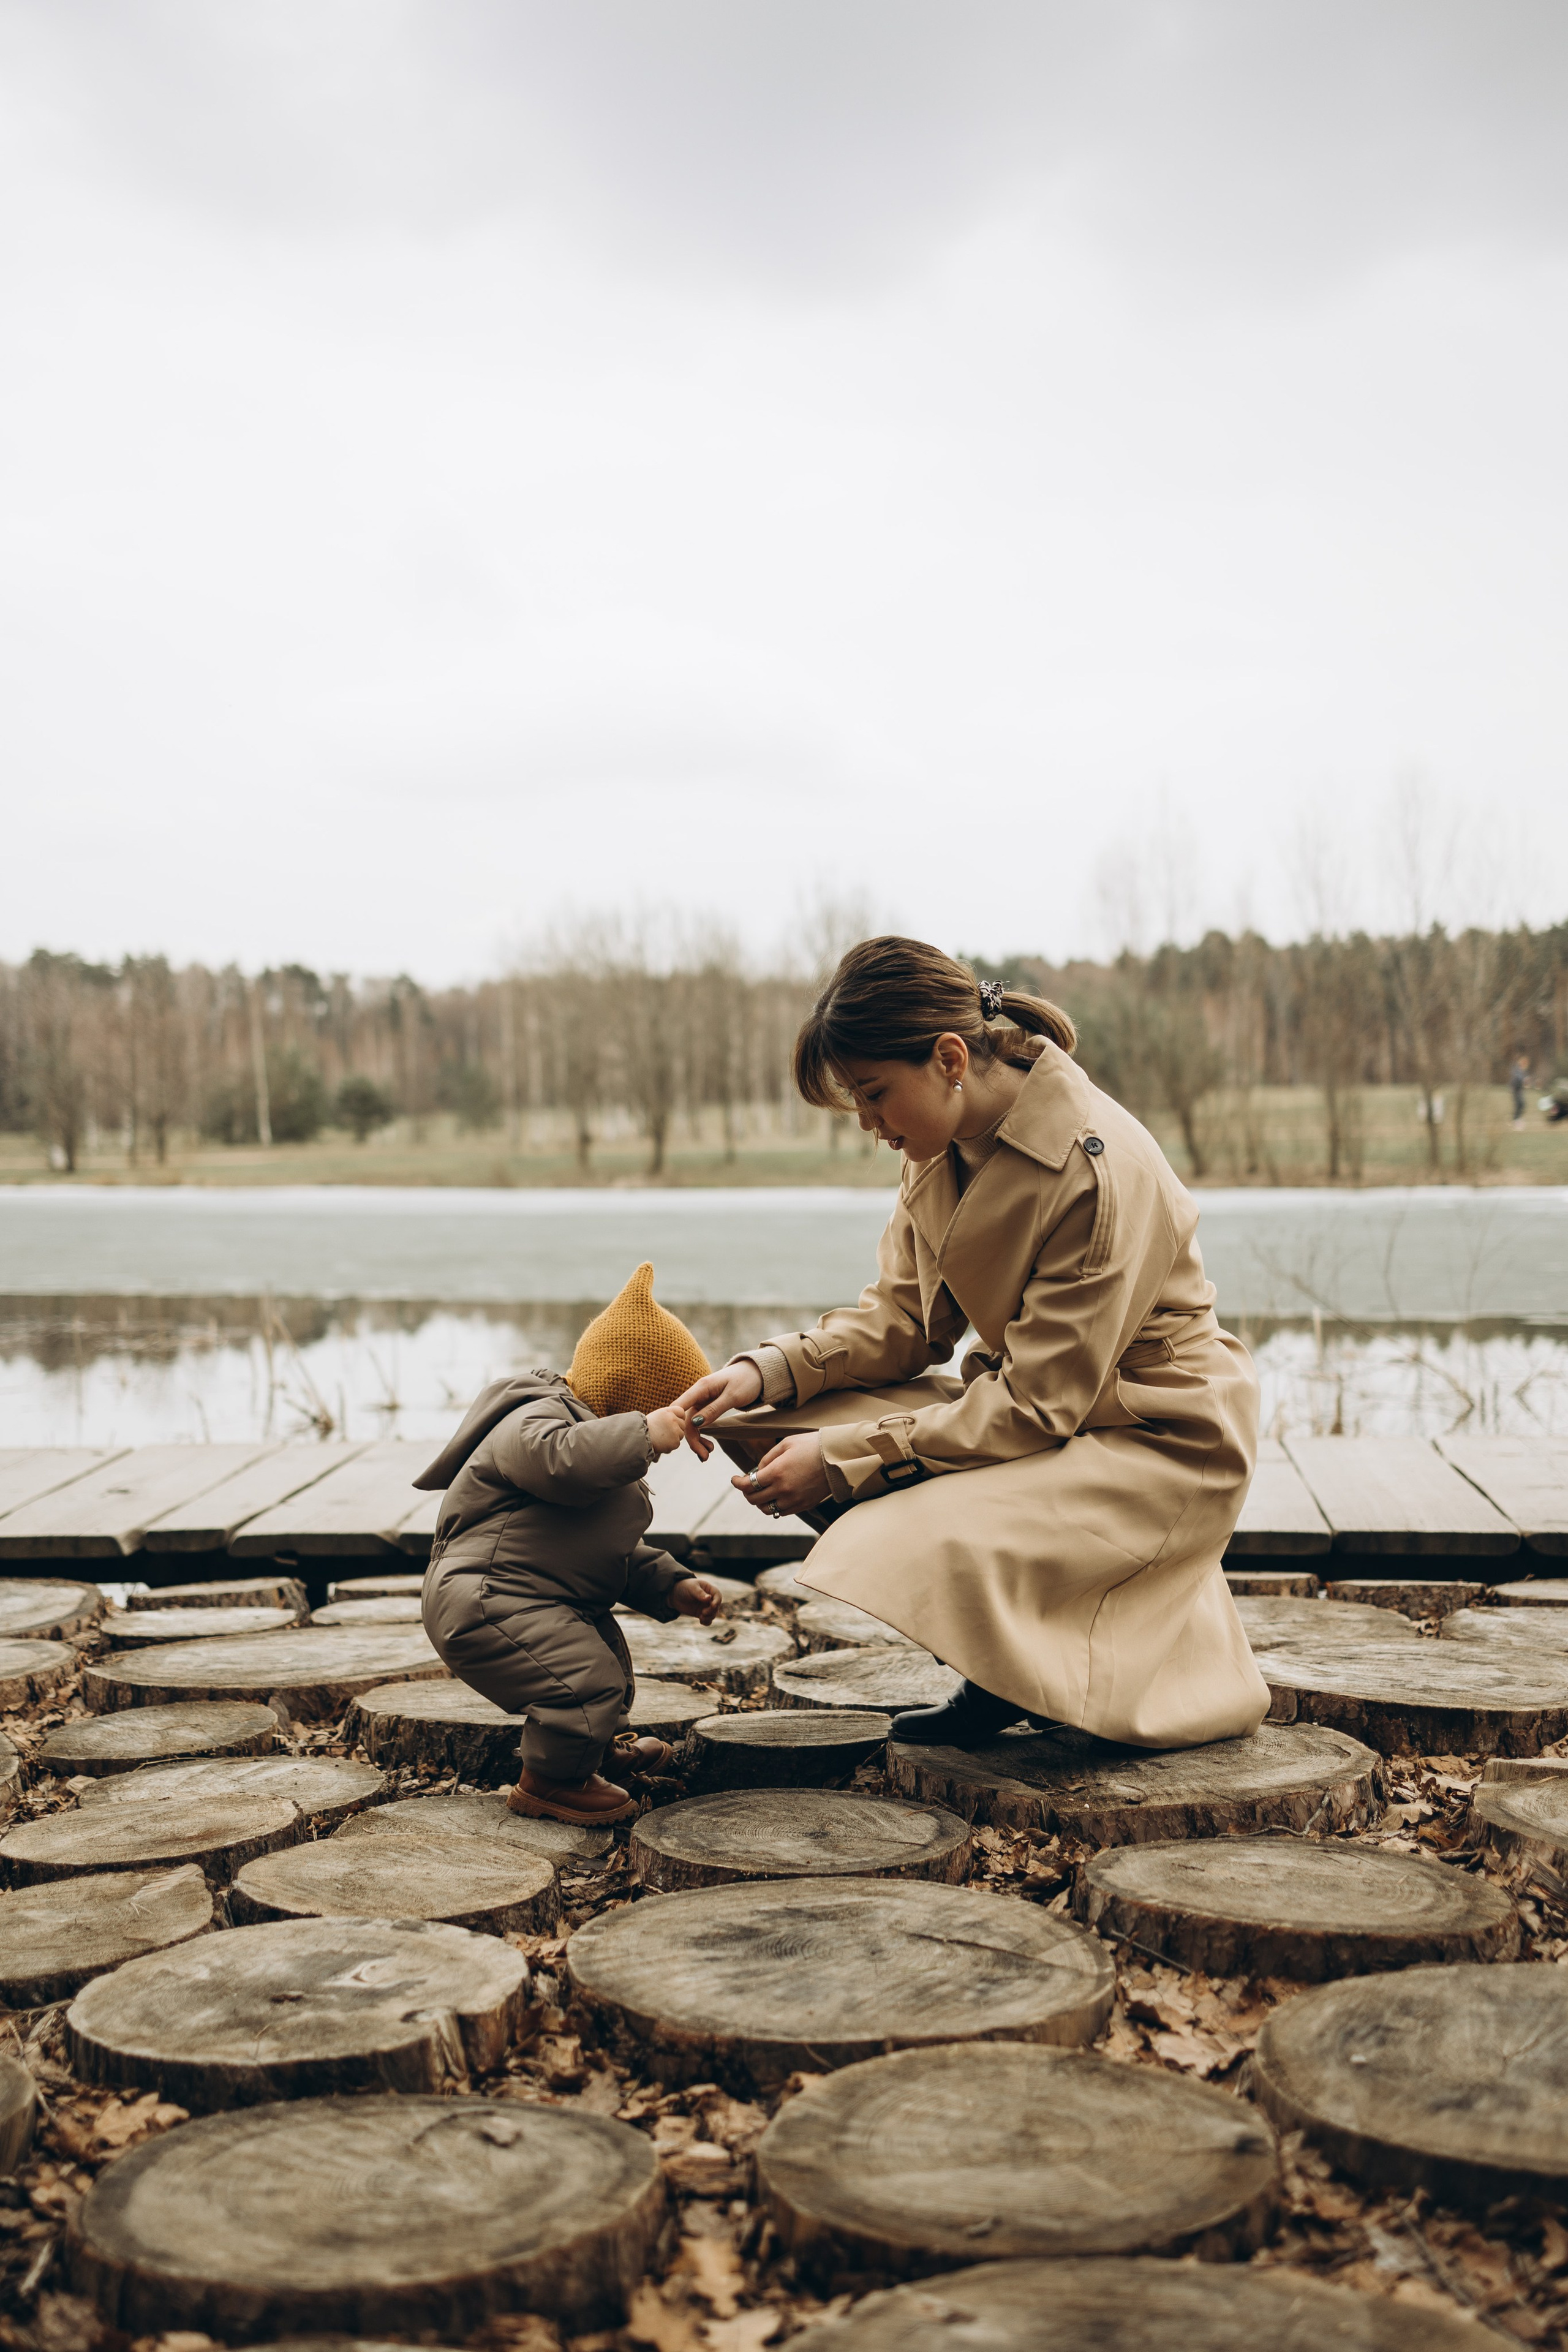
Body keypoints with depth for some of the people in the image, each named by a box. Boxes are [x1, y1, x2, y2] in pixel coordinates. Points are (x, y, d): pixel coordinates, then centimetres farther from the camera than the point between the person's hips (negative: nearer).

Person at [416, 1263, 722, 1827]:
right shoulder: (534, 1422, -17)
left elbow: (618, 1553, 25)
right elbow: (561, 1458, -42)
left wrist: (669, 1588, 13)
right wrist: (644, 1434, -39)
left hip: (551, 1605, 12)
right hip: (486, 1604, -12)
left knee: (610, 1661, 30)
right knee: (587, 1680, -24)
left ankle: (608, 1739, 58)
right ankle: (548, 1784, -1)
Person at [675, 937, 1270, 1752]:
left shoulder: (1099, 1172, -28)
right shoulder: (946, 1140, -3)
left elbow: (1037, 1404, -26)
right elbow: (900, 1313, 4)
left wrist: (845, 1457, -26)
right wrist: (768, 1371, -13)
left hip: (1158, 1443, -9)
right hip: (1043, 1402, 9)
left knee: (917, 1545, -29)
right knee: (796, 1425, -5)